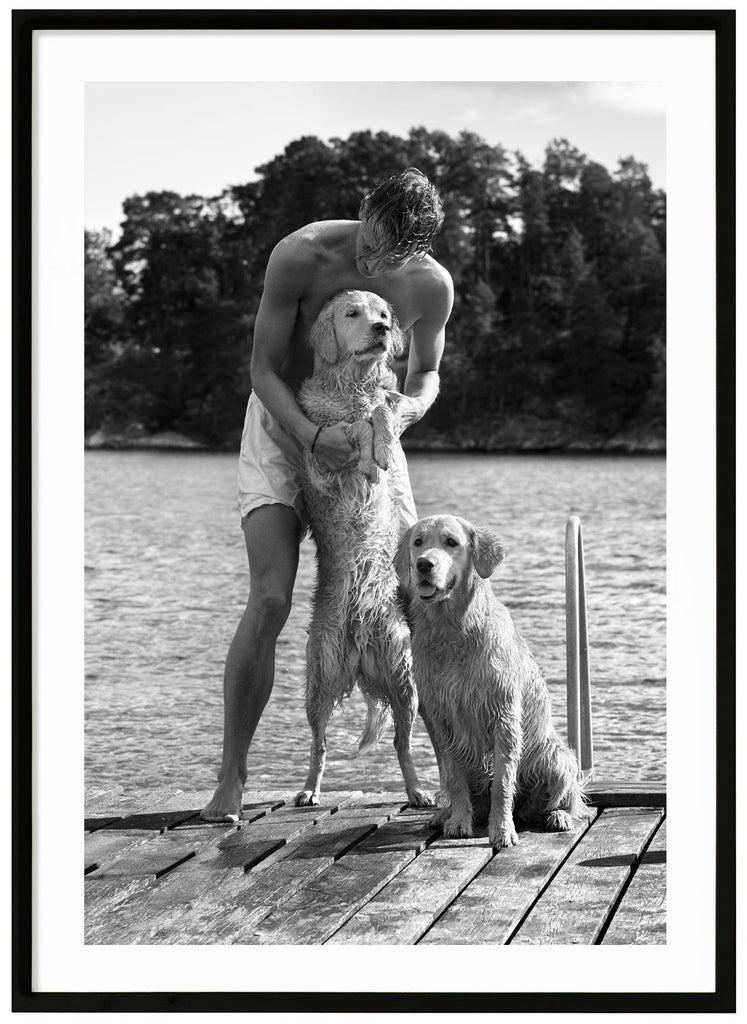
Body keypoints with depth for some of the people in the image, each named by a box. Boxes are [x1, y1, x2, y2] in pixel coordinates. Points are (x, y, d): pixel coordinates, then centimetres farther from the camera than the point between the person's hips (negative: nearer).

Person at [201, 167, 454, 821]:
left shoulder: (432, 287, -15)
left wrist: (409, 406, -21)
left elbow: (426, 373, 3)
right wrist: (313, 437, -34)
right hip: (283, 422, -3)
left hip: (363, 426, 3)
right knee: (270, 602, -17)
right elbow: (264, 368, -18)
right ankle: (232, 777, -10)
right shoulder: (300, 256, -25)